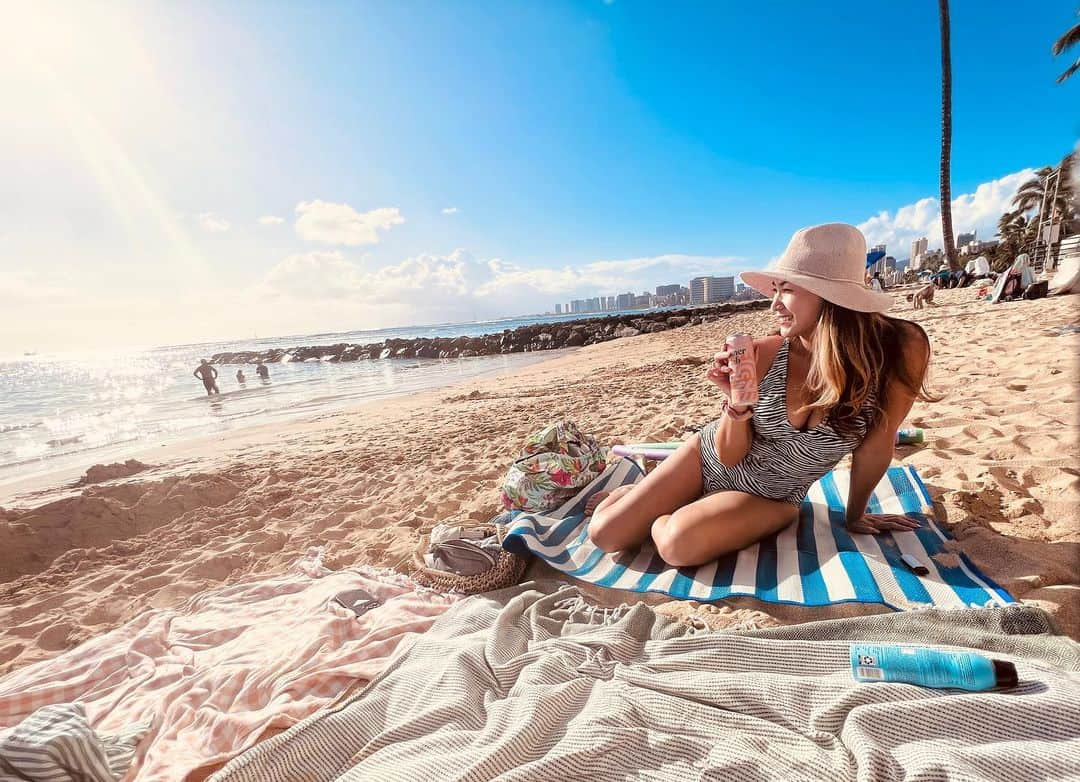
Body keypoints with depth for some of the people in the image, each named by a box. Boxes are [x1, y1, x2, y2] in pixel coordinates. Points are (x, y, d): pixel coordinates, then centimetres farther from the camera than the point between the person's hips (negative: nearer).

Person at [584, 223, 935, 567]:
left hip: (764, 499, -1)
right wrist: (735, 400, -30)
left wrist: (854, 516, 6)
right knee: (604, 534, -6)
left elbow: (875, 445, -7)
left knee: (677, 543, -30)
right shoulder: (764, 355, -20)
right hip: (709, 457, 1)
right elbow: (729, 455, -11)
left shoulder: (900, 351, -22)